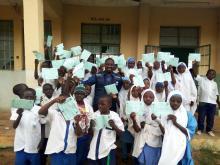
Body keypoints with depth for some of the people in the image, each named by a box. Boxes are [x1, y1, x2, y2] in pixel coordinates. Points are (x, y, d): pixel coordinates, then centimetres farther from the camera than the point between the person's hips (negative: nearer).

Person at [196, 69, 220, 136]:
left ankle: (209, 130, 24)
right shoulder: (201, 79, 3)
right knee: (201, 117, 3)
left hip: (212, 103, 4)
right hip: (203, 102, -4)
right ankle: (200, 129, 18)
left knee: (211, 118, 9)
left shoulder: (215, 83, 16)